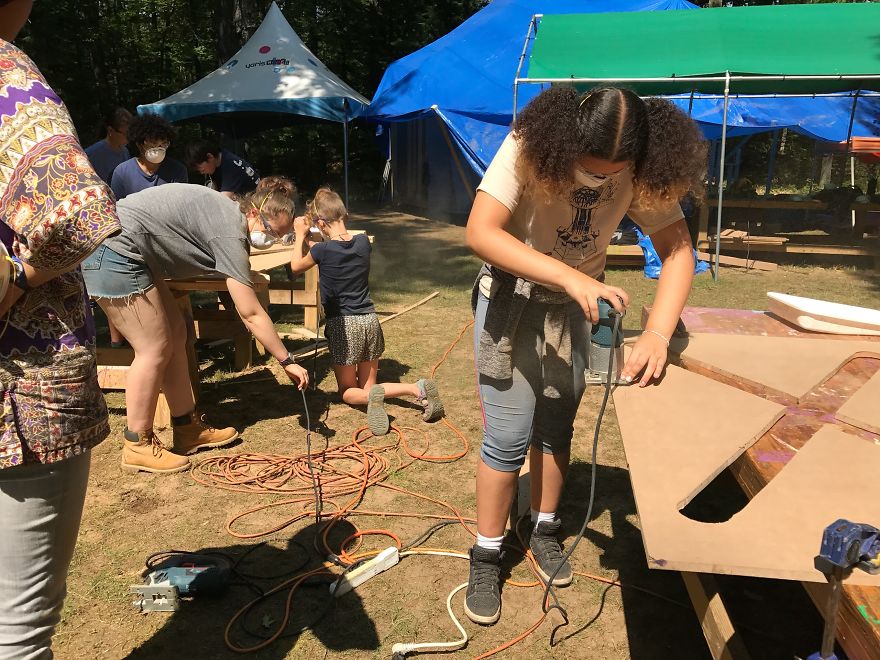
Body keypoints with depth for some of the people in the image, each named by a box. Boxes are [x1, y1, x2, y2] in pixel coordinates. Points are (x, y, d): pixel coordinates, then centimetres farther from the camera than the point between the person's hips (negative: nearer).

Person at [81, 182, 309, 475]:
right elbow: (251, 314, -17)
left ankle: (187, 428, 17)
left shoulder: (225, 211, 10)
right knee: (155, 349, -8)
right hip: (114, 254, -10)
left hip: (132, 255, 10)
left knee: (175, 334, 10)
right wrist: (287, 361, -11)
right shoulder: (230, 234, -18)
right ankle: (138, 446, 4)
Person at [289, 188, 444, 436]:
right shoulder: (363, 242, 0)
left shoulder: (323, 250, -13)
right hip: (369, 320, 4)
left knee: (348, 392, 12)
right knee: (368, 386, 16)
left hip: (342, 324, -4)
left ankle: (372, 397, -25)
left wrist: (300, 235, 20)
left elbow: (296, 266, 9)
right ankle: (418, 388, -12)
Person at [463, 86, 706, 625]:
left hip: (575, 306, 4)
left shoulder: (641, 172, -17)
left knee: (557, 428, 14)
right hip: (511, 300, -4)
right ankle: (487, 557, 15)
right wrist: (571, 276, -46)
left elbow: (678, 249, -16)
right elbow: (480, 232, -37)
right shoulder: (530, 149, -27)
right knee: (510, 436, -4)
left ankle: (545, 530, 35)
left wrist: (658, 333, -32)